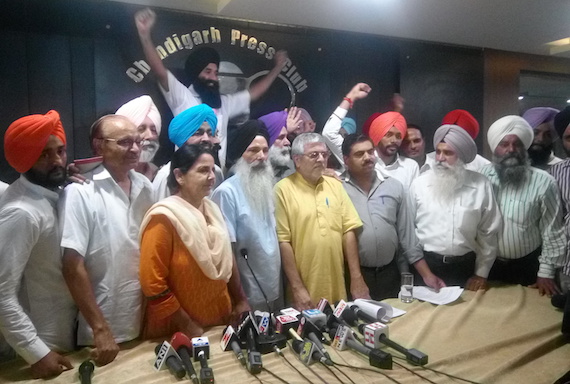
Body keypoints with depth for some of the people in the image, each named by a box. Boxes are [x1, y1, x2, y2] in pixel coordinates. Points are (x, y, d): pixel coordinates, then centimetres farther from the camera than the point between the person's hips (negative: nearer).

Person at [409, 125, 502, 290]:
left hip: (465, 266, 1)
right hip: (426, 264, 0)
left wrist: (481, 273, 2)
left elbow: (488, 232, 2)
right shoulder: (419, 183, -3)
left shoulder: (481, 185, -3)